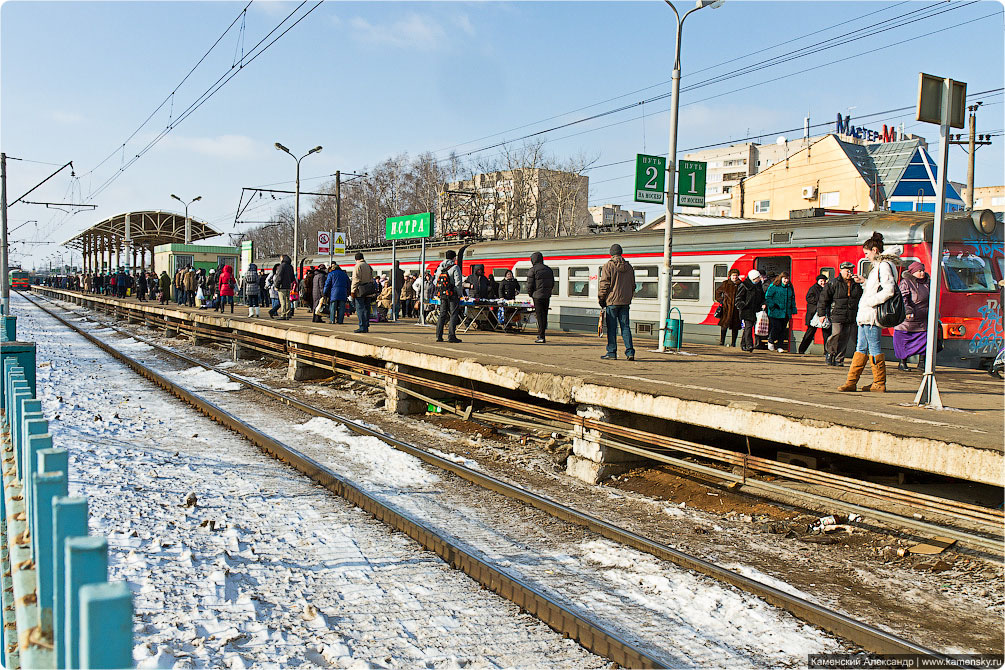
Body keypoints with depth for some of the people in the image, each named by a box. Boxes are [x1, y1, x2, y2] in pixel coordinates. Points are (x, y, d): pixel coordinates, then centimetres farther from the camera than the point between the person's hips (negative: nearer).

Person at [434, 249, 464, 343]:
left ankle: (439, 336, 9)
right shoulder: (455, 267, -9)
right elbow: (458, 283, -13)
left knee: (442, 314, 11)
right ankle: (451, 336, -4)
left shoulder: (439, 268, 10)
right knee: (453, 314, 0)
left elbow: (435, 282, 12)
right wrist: (459, 295, -5)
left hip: (442, 295, 6)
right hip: (452, 295, -6)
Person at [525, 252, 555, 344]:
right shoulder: (549, 270, 11)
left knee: (540, 316, -3)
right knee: (544, 315, 14)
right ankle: (541, 334, 24)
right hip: (547, 296, 5)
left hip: (537, 296, -5)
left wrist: (530, 294, 6)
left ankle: (541, 337, -5)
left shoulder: (532, 270, -8)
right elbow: (552, 284, 14)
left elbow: (530, 285, -9)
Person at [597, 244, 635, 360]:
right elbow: (632, 285, 15)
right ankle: (630, 352, 0)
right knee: (625, 327, 7)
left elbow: (604, 284, -9)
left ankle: (612, 353, 2)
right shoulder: (629, 267, 11)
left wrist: (601, 299, -1)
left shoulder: (608, 266, -6)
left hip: (612, 302, -4)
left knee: (612, 328, 0)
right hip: (625, 302, 5)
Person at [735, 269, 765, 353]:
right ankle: (749, 345, -18)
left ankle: (743, 344, 21)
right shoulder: (744, 285, -6)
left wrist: (763, 304, 7)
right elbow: (738, 298, -5)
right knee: (748, 327, -14)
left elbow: (762, 297, 25)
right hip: (746, 310, -6)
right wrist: (742, 306, -16)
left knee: (747, 328, 11)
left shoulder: (759, 285, 14)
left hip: (754, 311, 6)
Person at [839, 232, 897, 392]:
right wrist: (864, 281, 17)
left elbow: (889, 290, -22)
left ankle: (879, 384, 3)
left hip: (872, 315, -11)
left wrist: (870, 302, -19)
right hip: (866, 315, 11)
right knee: (861, 348, 10)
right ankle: (851, 381, 13)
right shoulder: (879, 266, 18)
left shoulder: (884, 266, -12)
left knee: (874, 348, -4)